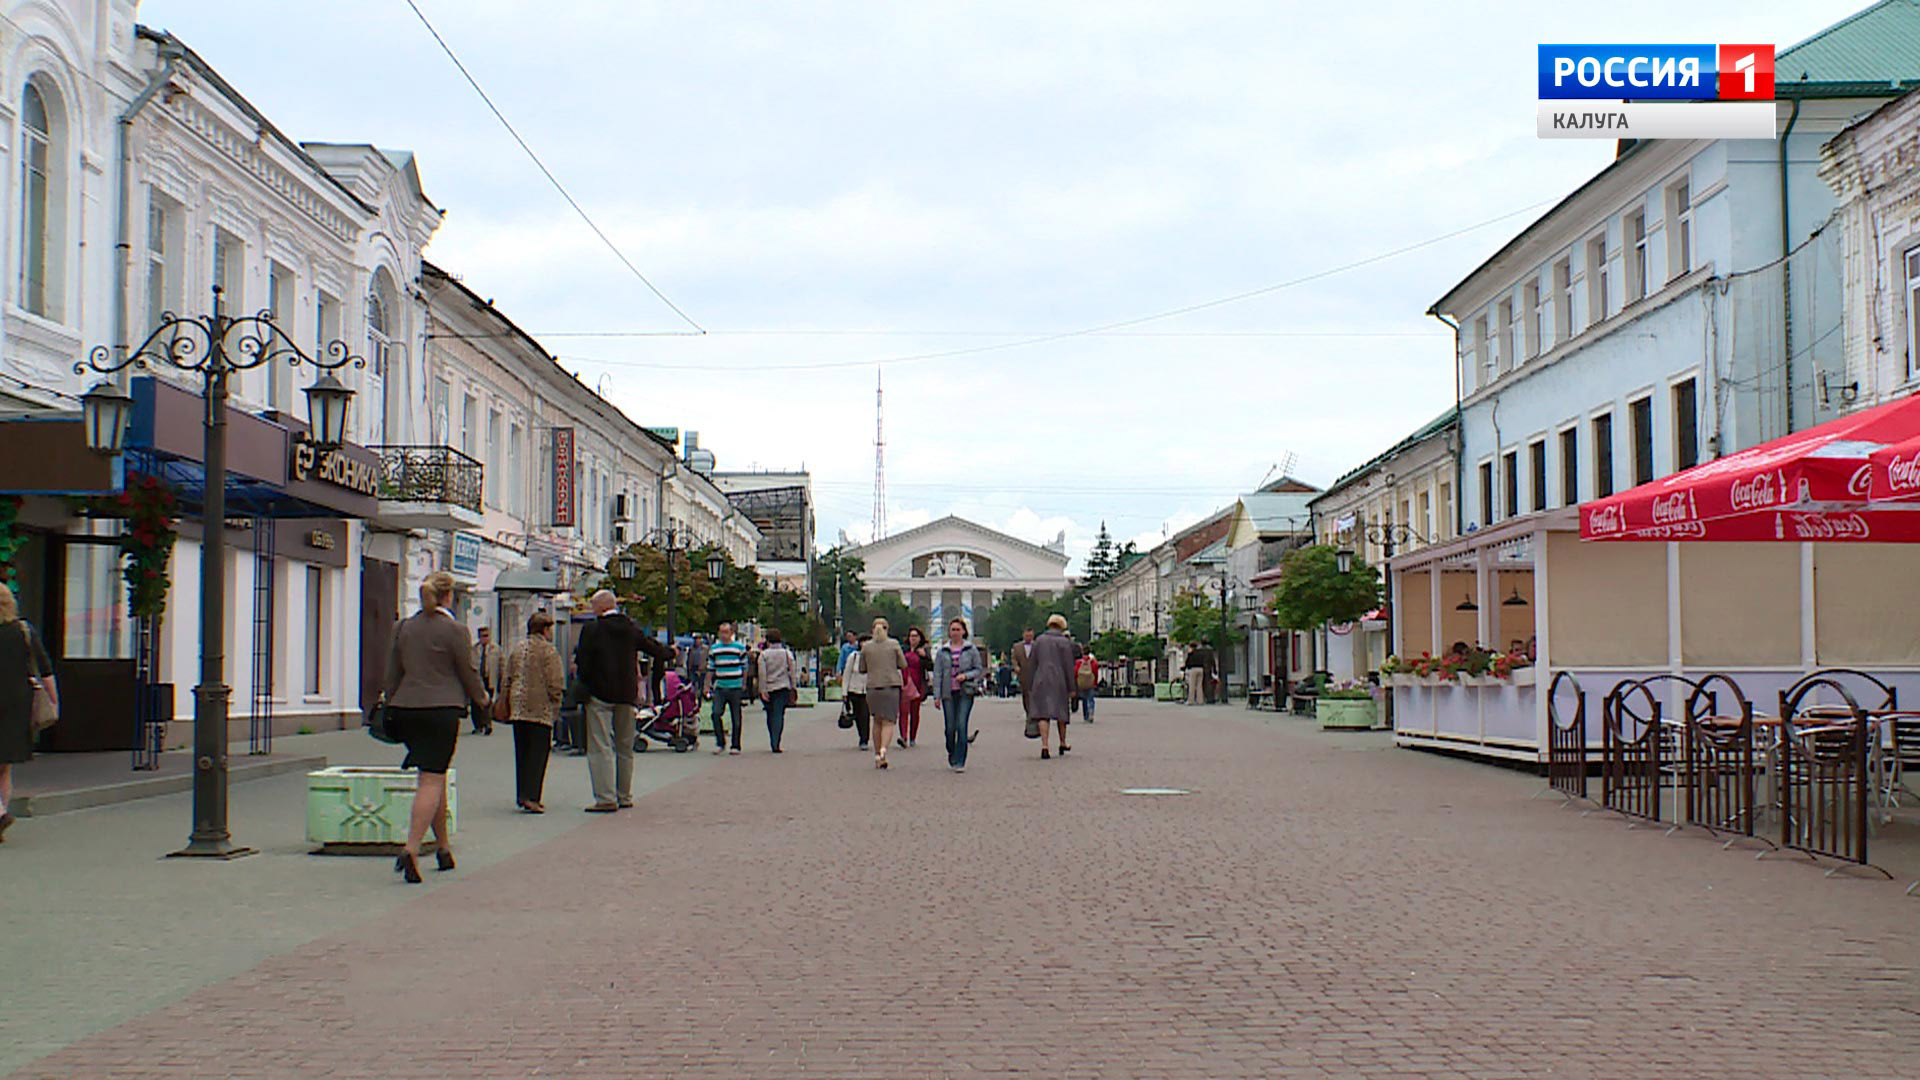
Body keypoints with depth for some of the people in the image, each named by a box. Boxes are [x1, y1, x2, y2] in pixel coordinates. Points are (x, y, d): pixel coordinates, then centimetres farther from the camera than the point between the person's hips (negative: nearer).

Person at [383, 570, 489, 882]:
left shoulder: (404, 627, 8)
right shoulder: (454, 630, -8)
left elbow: (393, 672, 13)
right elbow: (468, 672, -3)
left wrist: (392, 706, 24)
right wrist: (481, 698, 16)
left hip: (406, 710, 6)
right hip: (441, 708, -6)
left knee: (434, 778, 17)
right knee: (432, 780, -5)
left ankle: (443, 847, 25)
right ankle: (411, 849, -17)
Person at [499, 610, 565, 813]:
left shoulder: (517, 649, 13)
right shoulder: (548, 651, -7)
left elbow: (506, 680, 15)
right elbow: (555, 682, -12)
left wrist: (506, 706, 20)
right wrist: (556, 704, 0)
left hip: (518, 708, 6)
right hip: (541, 709, -6)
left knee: (522, 752, 12)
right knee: (538, 752, -4)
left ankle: (522, 794, 14)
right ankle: (531, 797, -11)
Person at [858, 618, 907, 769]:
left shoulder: (866, 647, 2)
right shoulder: (894, 644, -1)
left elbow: (862, 669, 6)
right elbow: (903, 665, 1)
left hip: (873, 687, 2)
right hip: (891, 685, -2)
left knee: (877, 722, 14)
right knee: (888, 722, -2)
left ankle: (877, 754, 13)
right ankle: (883, 749, -25)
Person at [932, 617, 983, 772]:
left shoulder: (971, 649, 4)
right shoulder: (942, 651, 6)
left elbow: (979, 670, 8)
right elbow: (937, 674, 5)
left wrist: (966, 675, -12)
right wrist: (936, 696, -1)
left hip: (965, 693, -2)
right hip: (948, 693, 2)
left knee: (961, 726, -11)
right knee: (950, 727, 3)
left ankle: (960, 762, -6)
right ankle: (951, 756, 28)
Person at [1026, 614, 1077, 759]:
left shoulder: (1038, 641, 7)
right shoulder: (1064, 643, -2)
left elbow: (1031, 665, 7)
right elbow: (1069, 667, -3)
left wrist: (1030, 686, 11)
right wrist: (1071, 688, 2)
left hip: (1041, 681, 1)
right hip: (1059, 682, -1)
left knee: (1043, 713, -3)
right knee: (1061, 711, 15)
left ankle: (1044, 746, -16)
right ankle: (1063, 743, 28)